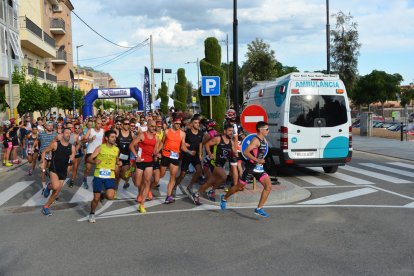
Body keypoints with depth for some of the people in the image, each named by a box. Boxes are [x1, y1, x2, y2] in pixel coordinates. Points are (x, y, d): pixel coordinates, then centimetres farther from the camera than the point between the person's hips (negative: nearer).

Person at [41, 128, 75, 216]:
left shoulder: (72, 147, 2)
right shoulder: (55, 144, -7)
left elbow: (72, 161, 3)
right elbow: (44, 151, 3)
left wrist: (71, 160, -21)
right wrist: (43, 162, -8)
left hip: (63, 171, 4)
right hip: (54, 169, -4)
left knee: (56, 193, 7)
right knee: (56, 187, -28)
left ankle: (45, 207, 26)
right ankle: (49, 186, 7)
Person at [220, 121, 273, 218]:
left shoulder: (264, 140, 9)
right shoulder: (256, 140, -17)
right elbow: (246, 152, -27)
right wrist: (257, 160, -29)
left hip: (259, 168, 8)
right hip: (251, 167, -8)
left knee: (268, 186, -8)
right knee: (239, 187, 7)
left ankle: (259, 209, -4)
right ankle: (224, 198, 32)